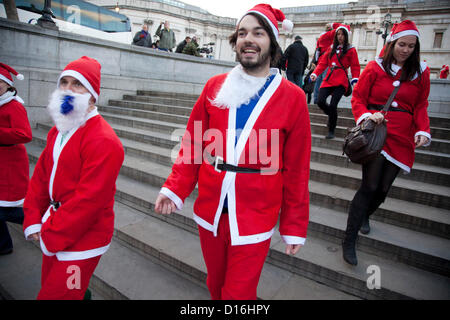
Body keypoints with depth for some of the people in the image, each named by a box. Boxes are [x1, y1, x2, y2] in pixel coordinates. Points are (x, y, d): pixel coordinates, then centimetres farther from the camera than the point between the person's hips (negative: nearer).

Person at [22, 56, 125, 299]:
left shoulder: (103, 140, -22)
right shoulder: (58, 131, 8)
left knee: (55, 295, 3)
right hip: (51, 234, 9)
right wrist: (33, 221, 2)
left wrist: (51, 236, -16)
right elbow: (41, 176, 10)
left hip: (81, 240, -8)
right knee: (49, 286, 24)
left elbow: (89, 199, -25)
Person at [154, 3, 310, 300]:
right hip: (209, 209, 3)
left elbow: (297, 170, -3)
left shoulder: (292, 97, -5)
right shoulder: (215, 87, 3)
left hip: (253, 218, -3)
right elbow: (193, 144, 5)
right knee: (216, 284, 22)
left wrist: (294, 227, -1)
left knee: (238, 294, 8)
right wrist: (174, 188, -7)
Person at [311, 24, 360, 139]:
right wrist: (315, 74, -1)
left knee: (333, 105, -15)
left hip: (340, 82, -4)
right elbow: (323, 63, 13)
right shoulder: (331, 48, 17)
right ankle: (332, 115, 22)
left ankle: (331, 131, 2)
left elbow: (355, 67, 2)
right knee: (320, 102, -12)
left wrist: (355, 80, -13)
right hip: (328, 80, 4)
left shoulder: (351, 50, 5)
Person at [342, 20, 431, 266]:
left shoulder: (421, 72, 11)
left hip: (401, 138, 4)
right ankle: (349, 241, -3)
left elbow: (421, 107, 12)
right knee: (370, 186, -12)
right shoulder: (375, 68, 2)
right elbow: (358, 98, 2)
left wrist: (423, 131, -4)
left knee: (383, 189, 5)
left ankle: (364, 215, 37)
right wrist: (366, 116, -18)